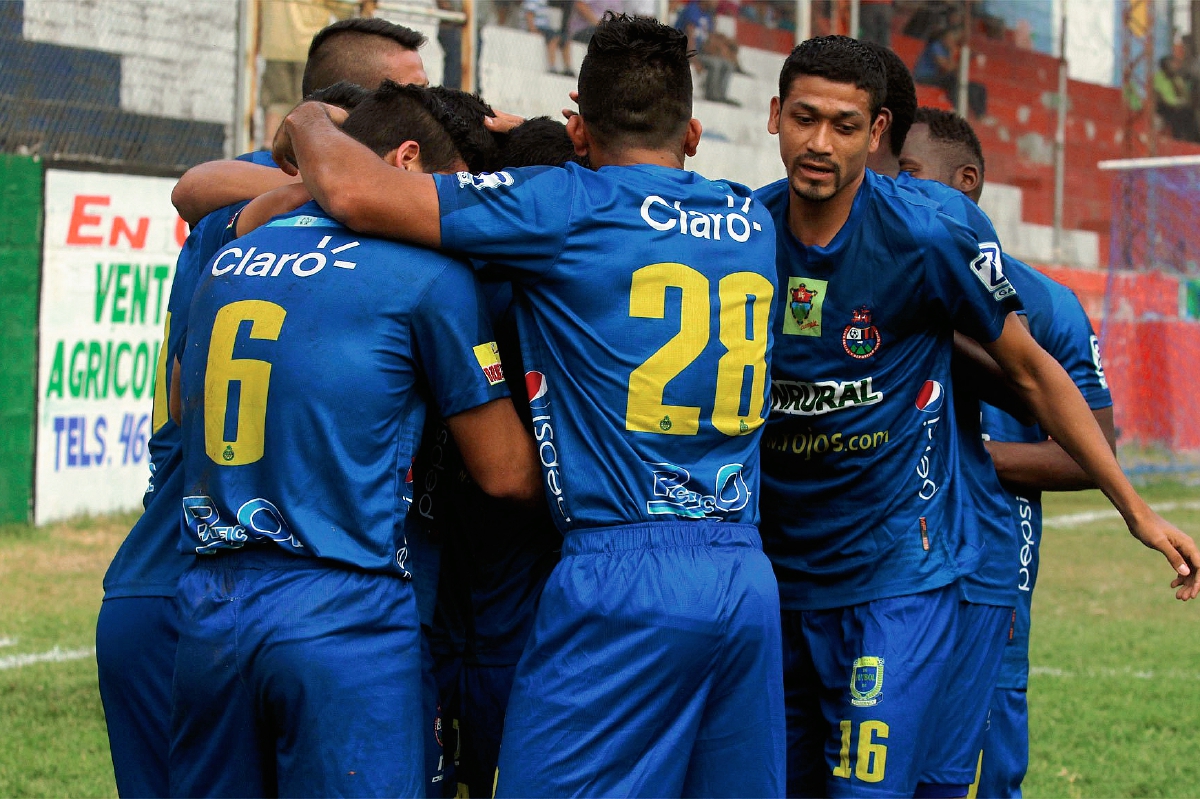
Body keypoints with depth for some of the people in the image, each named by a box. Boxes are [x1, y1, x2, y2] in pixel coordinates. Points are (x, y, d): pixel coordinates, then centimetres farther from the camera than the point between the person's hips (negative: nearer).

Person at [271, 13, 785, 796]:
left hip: (620, 574, -6)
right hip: (751, 582, 6)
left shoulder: (571, 205, -4)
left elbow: (355, 191, -8)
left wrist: (307, 125, 13)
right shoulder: (754, 223, 13)